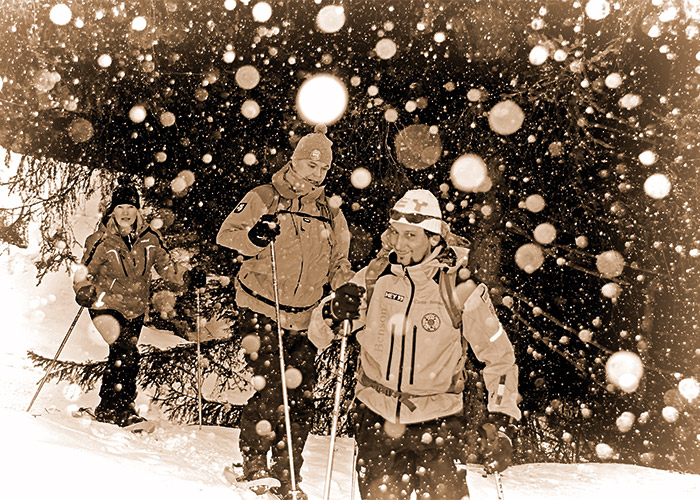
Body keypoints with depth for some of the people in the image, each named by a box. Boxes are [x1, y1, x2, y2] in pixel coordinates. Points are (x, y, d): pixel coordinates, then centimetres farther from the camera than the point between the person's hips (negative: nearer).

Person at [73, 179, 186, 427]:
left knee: (121, 359, 15)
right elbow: (84, 272, -6)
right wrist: (84, 291, -26)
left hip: (135, 309, 4)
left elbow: (165, 265, 6)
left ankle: (108, 408, 35)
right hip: (106, 304, -4)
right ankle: (118, 407, 0)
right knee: (126, 354, -19)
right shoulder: (100, 241, -10)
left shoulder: (150, 238, -3)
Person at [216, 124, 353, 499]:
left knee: (301, 399, 3)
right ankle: (252, 465, 11)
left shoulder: (331, 215, 14)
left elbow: (339, 265, 22)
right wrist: (253, 237, -22)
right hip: (260, 311, -4)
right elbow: (226, 234, -2)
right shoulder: (264, 198, 3)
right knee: (272, 390, -12)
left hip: (304, 319, 4)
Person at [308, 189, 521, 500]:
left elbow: (498, 357, 1)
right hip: (375, 416, 2)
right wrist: (333, 313, -21)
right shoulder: (374, 277, -5)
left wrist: (501, 422, -7)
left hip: (437, 422, -1)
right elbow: (317, 335, 1)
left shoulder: (461, 291, -10)